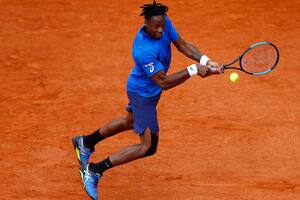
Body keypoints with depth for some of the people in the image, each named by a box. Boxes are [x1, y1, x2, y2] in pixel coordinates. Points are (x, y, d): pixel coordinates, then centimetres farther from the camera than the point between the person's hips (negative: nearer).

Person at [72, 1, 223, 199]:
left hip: (143, 89, 9)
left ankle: (86, 142, 52)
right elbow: (163, 82, -34)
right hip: (143, 94, -9)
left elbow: (182, 45, -5)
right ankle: (94, 171, 3)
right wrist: (192, 70, -37)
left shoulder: (164, 22, -17)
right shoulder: (144, 50, -40)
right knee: (148, 147, -3)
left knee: (131, 121, 33)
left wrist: (205, 61, -19)